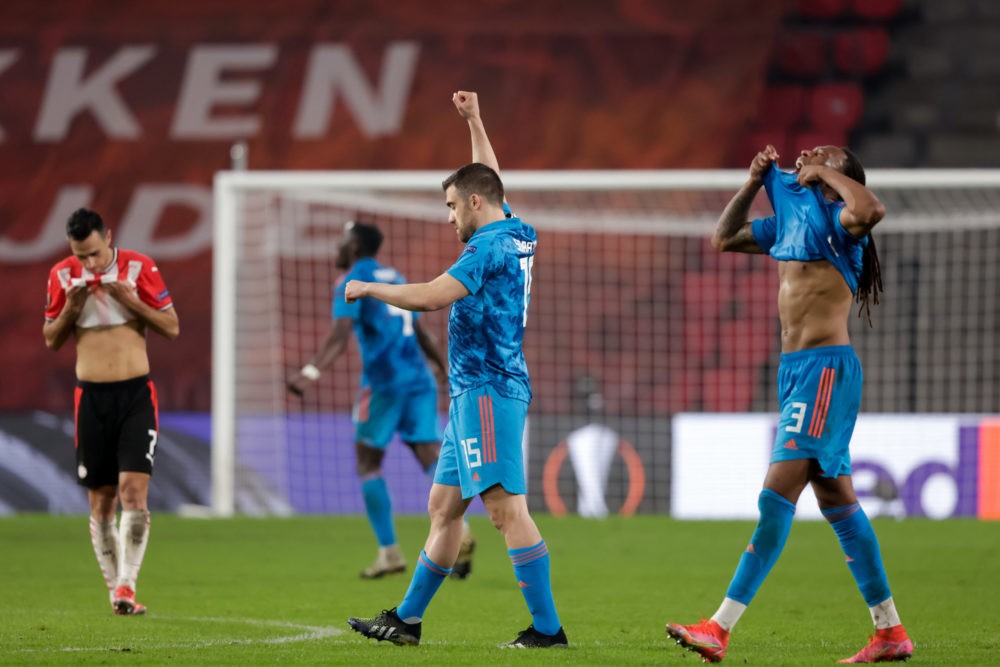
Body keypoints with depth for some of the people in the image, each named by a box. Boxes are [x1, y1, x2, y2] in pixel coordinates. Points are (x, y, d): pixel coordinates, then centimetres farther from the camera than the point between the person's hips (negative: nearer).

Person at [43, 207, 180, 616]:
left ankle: (127, 586, -17)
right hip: (91, 395, 2)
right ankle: (115, 591, 12)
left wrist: (129, 299, -15)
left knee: (134, 489, -15)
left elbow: (172, 328, -1)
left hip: (136, 393, -2)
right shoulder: (63, 276, 3)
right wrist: (70, 308, -10)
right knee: (100, 501, 3)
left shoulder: (139, 268, -4)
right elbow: (51, 340, 10)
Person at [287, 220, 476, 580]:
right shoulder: (395, 278, 22)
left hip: (383, 381, -6)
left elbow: (340, 335, -16)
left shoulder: (352, 282, -1)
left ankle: (389, 552, 1)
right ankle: (459, 531, -27)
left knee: (368, 462, 5)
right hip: (419, 379, 6)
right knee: (430, 457, -3)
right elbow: (420, 334, 31)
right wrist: (443, 367, 44)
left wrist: (311, 372, -25)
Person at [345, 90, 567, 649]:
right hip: (477, 393, 10)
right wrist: (475, 124, 39)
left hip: (487, 392, -10)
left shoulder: (490, 248, -13)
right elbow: (491, 182, 33)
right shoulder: (518, 236, 14)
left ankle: (547, 627, -19)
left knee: (507, 508, -15)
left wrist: (369, 288, -5)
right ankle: (407, 619, 19)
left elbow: (429, 297, -19)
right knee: (444, 507, 13)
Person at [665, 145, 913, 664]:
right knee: (837, 500, 11)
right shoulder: (789, 219, 18)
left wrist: (825, 173, -14)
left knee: (776, 496, -13)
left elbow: (870, 209, -30)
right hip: (795, 368, 10)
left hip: (826, 368, -10)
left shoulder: (837, 220, -7)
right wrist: (753, 182, 14)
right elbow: (723, 239, 27)